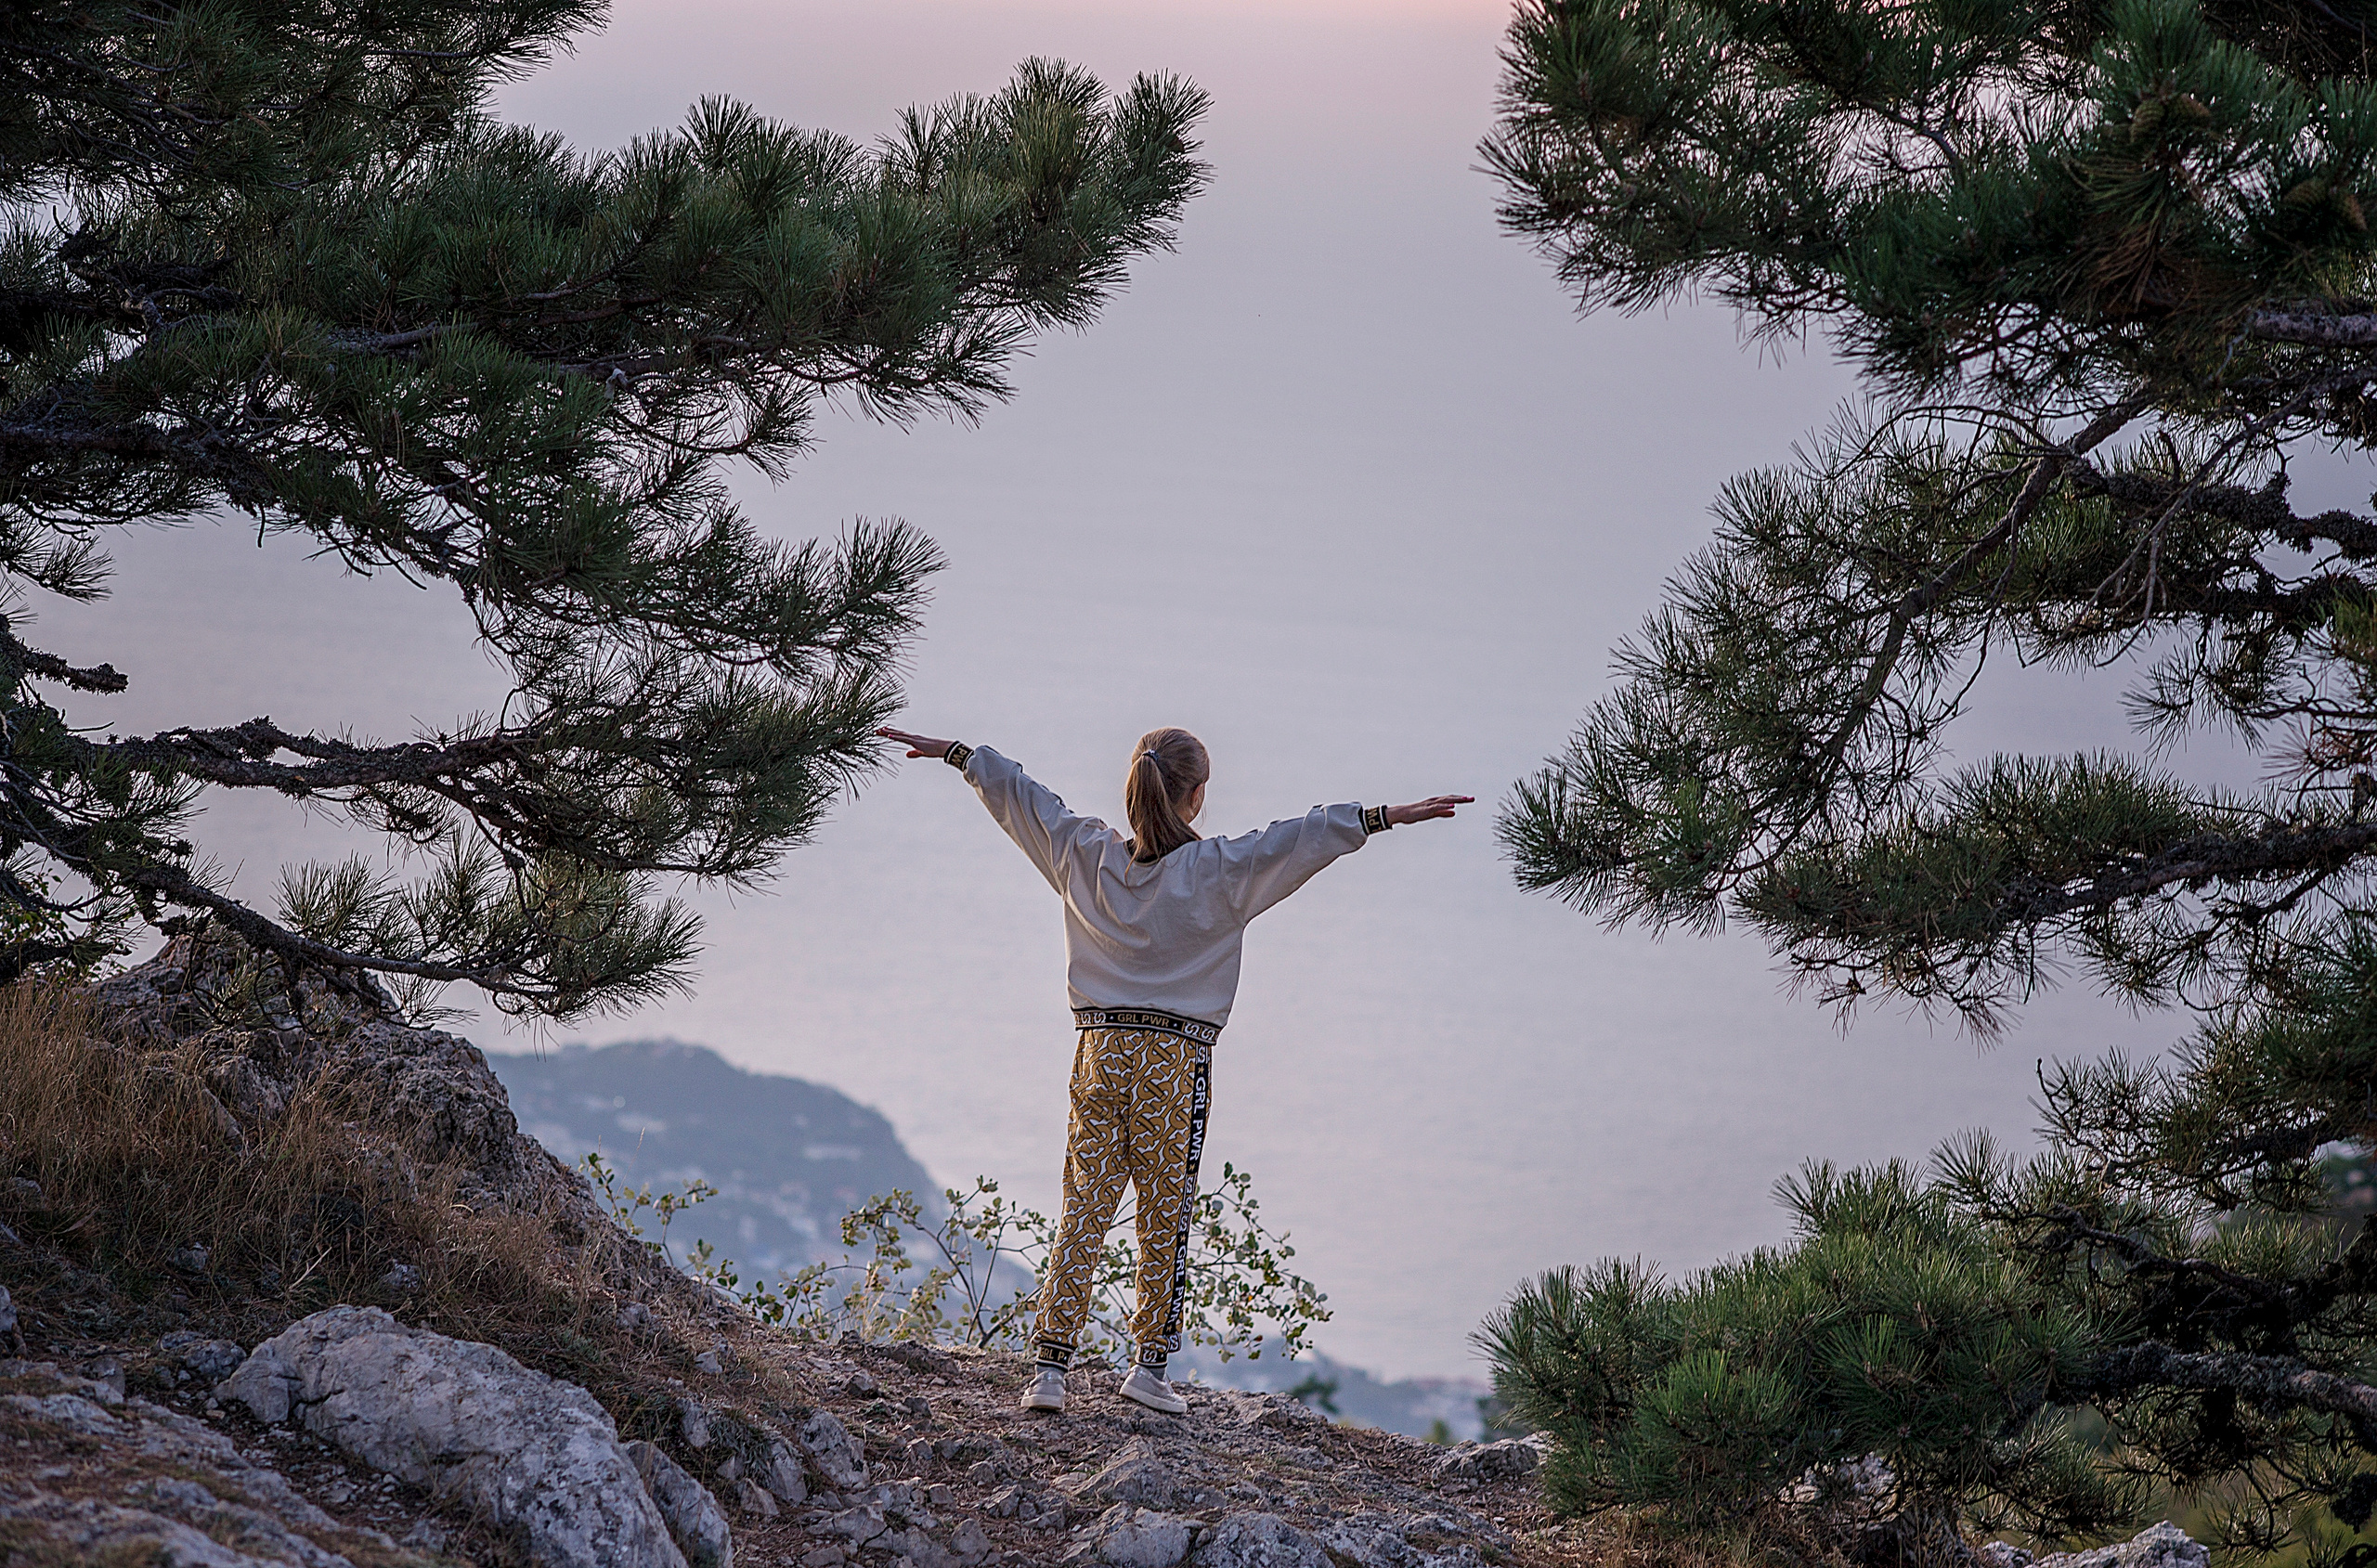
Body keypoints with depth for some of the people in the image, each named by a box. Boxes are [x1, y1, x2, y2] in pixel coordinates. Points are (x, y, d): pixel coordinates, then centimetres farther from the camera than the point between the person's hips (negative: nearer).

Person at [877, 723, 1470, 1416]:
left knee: (1085, 1208, 4)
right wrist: (1386, 817, -7)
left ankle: (1052, 1365, -1)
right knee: (1166, 1216, 6)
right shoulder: (1216, 871, -7)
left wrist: (954, 752, 29)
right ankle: (1151, 1364, 8)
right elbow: (1301, 838, -10)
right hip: (1174, 1060, -3)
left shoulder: (1087, 857, 4)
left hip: (1098, 1051, 3)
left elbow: (1018, 797, 16)